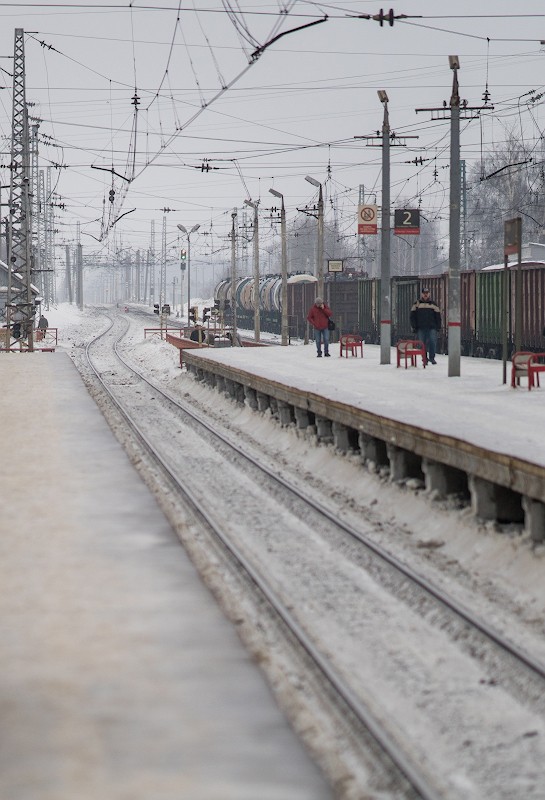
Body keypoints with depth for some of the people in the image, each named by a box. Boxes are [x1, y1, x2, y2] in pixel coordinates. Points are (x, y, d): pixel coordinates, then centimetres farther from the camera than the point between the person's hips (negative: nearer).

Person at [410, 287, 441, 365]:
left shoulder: (433, 304, 11)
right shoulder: (417, 304, 8)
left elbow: (438, 316, 13)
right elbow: (413, 317, 7)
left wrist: (438, 326, 6)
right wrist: (414, 327, 0)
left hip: (432, 328, 0)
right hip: (420, 328, 0)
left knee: (433, 342, -12)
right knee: (423, 344, 2)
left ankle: (432, 357, -3)